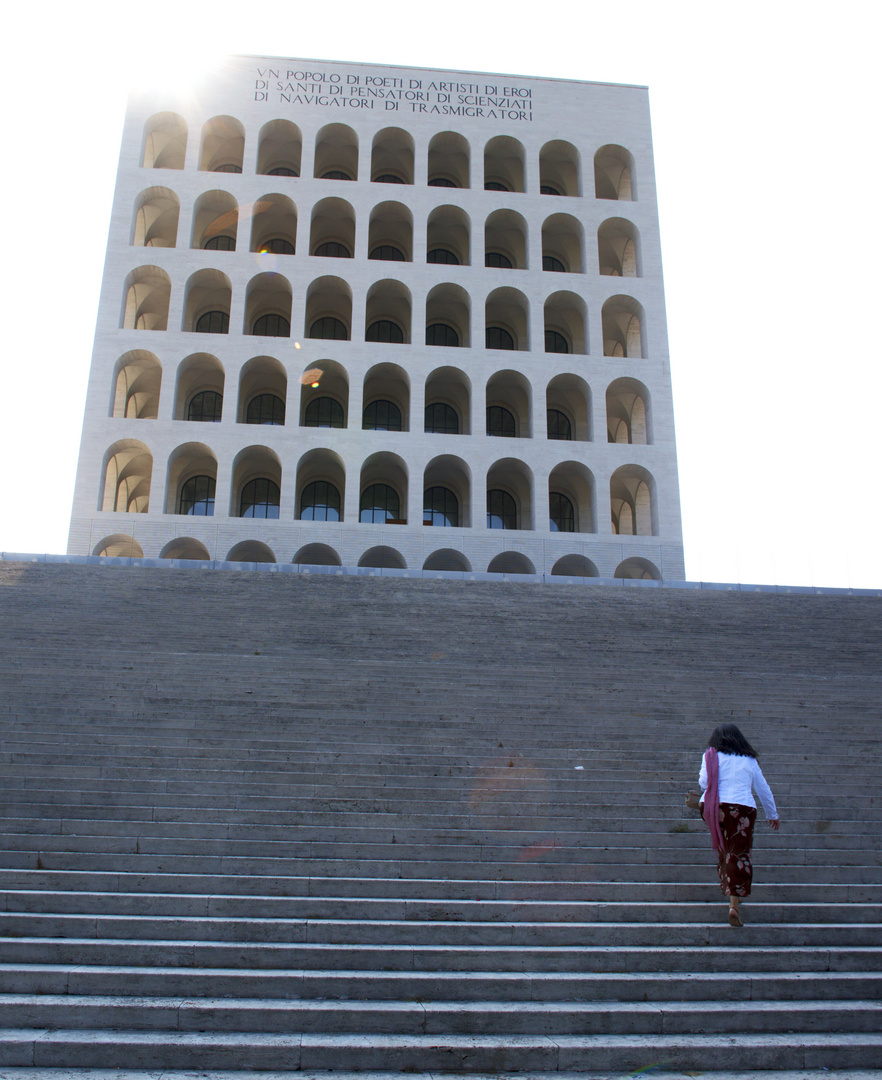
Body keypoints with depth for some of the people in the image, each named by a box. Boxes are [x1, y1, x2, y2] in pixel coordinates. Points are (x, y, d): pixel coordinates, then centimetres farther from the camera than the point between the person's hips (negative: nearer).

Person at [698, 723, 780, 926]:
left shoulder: (711, 755, 7)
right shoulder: (749, 760, 13)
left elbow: (704, 782, -4)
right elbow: (764, 789, 19)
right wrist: (773, 815, 31)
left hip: (713, 808, 1)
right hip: (742, 808, -1)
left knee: (724, 850, 22)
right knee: (739, 855, -3)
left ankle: (728, 890, 24)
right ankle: (734, 904, -14)